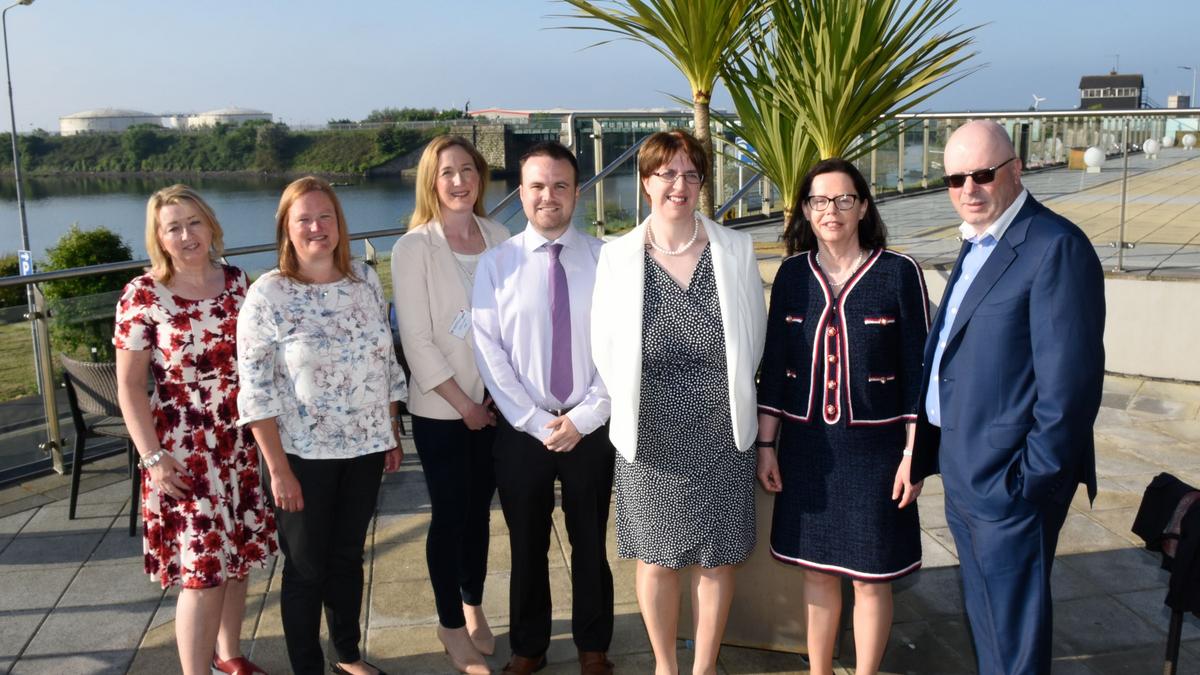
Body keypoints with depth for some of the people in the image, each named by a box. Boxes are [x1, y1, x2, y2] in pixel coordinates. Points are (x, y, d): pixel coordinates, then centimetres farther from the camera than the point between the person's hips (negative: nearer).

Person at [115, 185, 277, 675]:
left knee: (238, 555, 16)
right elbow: (129, 385, -9)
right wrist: (152, 457, -14)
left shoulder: (235, 281, 2)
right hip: (183, 450, -5)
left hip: (238, 442, 5)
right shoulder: (143, 295, -12)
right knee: (202, 569, -4)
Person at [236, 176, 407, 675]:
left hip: (364, 446, 5)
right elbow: (256, 392, -13)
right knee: (306, 568, 9)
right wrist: (278, 468, -15)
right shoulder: (267, 295, -13)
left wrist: (393, 435, 10)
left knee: (348, 556, 19)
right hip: (304, 454, -4)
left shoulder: (366, 280, 2)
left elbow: (387, 362, 9)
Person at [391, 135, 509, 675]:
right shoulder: (414, 248, -11)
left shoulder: (499, 237, 1)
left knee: (479, 510, 15)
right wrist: (464, 404, -11)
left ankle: (473, 606, 36)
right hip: (441, 410, -4)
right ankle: (451, 624, 26)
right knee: (449, 515, 8)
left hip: (496, 404, 4)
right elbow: (416, 341, -13)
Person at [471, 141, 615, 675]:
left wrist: (583, 418, -11)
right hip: (521, 430, 0)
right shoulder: (496, 264, -3)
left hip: (590, 428, 0)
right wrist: (538, 423, -11)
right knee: (526, 547, 15)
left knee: (590, 545, 15)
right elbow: (490, 354, -6)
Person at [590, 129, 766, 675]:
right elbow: (605, 348, 2)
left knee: (716, 557, 11)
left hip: (720, 435, 0)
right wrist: (637, 405, 4)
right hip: (651, 436, 0)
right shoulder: (617, 256, -3)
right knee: (656, 558, 12)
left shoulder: (736, 251, -3)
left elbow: (753, 340, 5)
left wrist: (728, 399, 7)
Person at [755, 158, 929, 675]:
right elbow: (774, 364, 6)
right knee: (817, 570, 15)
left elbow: (917, 368, -5)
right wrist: (766, 444, 5)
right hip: (807, 447, 3)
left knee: (870, 577, 8)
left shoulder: (899, 273, -8)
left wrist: (913, 453, -7)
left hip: (874, 448, -3)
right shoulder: (793, 273, 1)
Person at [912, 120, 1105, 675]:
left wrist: (1033, 478, -19)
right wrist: (927, 453, 13)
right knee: (984, 615, 23)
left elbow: (1070, 382, -21)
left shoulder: (1055, 247, -17)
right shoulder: (978, 245, 12)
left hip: (1009, 480, -9)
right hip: (965, 472, 9)